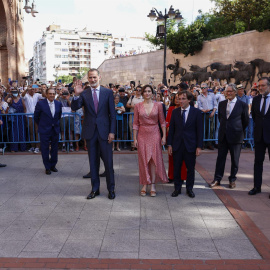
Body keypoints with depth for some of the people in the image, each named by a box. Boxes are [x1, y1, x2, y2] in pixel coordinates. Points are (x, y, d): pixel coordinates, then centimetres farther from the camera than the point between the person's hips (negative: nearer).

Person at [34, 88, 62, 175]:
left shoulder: (58, 104, 2)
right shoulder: (40, 104, -9)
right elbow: (36, 117, 1)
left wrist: (57, 124, 13)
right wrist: (41, 125, 7)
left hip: (55, 129, 3)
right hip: (44, 130, -3)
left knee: (55, 149, 10)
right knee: (45, 149, 3)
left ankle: (53, 165, 25)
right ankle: (47, 167, 15)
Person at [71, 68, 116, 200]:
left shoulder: (108, 92, 2)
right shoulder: (84, 93, 4)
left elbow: (112, 114, 0)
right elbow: (74, 108, -7)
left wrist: (112, 131, -6)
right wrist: (76, 95, -24)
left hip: (104, 131, -1)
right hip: (90, 132, 2)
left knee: (108, 162, 3)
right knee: (93, 162, 10)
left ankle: (111, 189, 17)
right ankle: (95, 189, 22)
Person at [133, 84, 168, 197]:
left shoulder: (158, 105, 1)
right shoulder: (138, 106, 2)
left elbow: (162, 122, 3)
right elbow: (135, 123, 4)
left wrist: (164, 136, -3)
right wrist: (135, 138, 0)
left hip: (154, 134, -1)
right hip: (142, 135, 1)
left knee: (154, 159, 0)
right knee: (143, 160, 4)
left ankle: (153, 185, 8)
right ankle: (144, 185, 13)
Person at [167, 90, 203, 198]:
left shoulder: (196, 112, -2)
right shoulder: (175, 112, 4)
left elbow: (200, 130, -2)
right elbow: (171, 129, 6)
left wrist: (199, 146, -7)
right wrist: (169, 144, 1)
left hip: (190, 145, -1)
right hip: (177, 145, 2)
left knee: (190, 168, 8)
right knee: (176, 168, 7)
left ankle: (189, 189, 23)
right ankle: (177, 188, 22)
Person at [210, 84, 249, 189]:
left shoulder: (243, 105, -6)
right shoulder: (222, 104, 6)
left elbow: (246, 121, 3)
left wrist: (239, 131, 9)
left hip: (236, 136, -3)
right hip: (223, 136, 3)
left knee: (235, 160, 8)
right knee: (220, 158, 7)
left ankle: (232, 179, 21)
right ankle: (217, 179, 16)